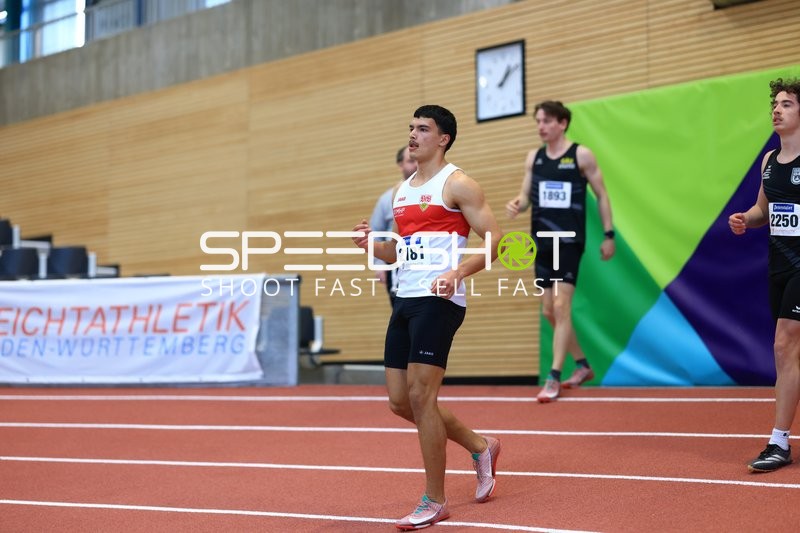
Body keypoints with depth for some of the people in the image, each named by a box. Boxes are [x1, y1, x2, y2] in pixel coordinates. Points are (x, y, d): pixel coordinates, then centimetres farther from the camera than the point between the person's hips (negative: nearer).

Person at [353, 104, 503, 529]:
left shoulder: (456, 184, -4)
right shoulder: (402, 191, 19)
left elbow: (493, 238, -10)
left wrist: (457, 272, -25)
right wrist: (374, 245, 5)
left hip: (438, 301, -8)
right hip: (405, 300, 8)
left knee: (420, 397, -11)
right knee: (400, 400, 9)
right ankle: (479, 446, 29)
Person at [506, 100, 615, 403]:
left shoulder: (581, 155, -4)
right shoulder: (533, 158, 10)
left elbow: (602, 196, 2)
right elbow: (526, 196, 14)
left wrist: (609, 235, -1)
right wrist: (516, 205, -10)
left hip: (569, 241, -6)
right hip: (542, 242, 6)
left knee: (561, 306, -13)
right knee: (549, 311, 10)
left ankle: (554, 378, -11)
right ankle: (583, 365, 27)